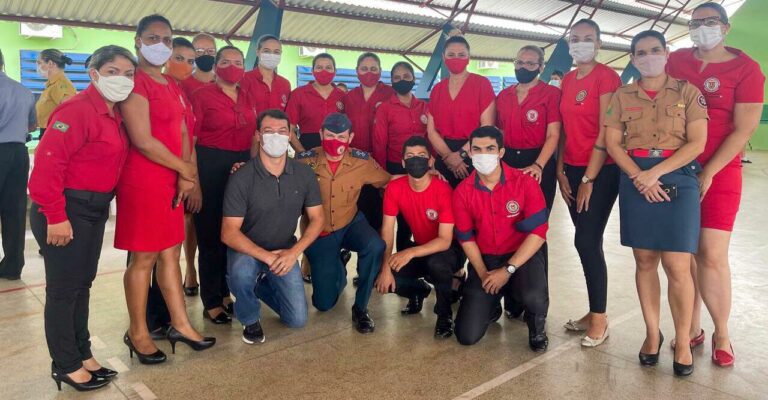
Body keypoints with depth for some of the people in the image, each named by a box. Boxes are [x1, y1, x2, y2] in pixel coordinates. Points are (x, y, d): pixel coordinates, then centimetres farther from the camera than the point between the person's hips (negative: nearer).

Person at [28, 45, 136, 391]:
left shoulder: (113, 114, 10)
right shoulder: (77, 110, -18)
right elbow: (48, 163, -23)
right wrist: (56, 216, -23)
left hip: (95, 209, 9)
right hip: (67, 210, -9)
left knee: (83, 283, 17)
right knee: (64, 288, 4)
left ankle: (82, 353, 31)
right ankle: (66, 365, 18)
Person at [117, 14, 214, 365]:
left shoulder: (172, 85, 16)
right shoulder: (135, 83, -10)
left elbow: (182, 133, 13)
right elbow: (143, 141, -18)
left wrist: (185, 175, -2)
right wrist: (185, 169, -8)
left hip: (172, 181, 8)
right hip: (142, 181, -8)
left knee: (171, 253, 13)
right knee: (144, 257, 1)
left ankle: (180, 324, 24)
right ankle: (137, 333, 17)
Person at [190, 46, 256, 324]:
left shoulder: (247, 98, 13)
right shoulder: (203, 95, -2)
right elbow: (191, 138, -6)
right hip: (211, 165, -5)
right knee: (211, 233, 2)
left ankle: (226, 292, 25)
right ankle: (212, 302, 12)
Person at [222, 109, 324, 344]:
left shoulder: (304, 174, -9)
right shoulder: (242, 178, -20)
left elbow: (317, 219, -3)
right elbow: (229, 233, -20)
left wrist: (294, 252, -18)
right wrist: (267, 257, -28)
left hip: (285, 251, 3)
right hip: (247, 250, -3)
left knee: (298, 319, -5)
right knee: (241, 274, -38)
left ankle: (262, 285, 27)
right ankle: (250, 319, -3)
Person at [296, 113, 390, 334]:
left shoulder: (361, 160, -10)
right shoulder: (305, 161, -15)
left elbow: (387, 182, 4)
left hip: (350, 224, 1)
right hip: (318, 233, -1)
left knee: (375, 246, -35)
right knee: (324, 303, -1)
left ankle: (360, 307, -10)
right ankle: (338, 272, 38)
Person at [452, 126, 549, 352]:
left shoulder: (525, 183, -13)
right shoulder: (462, 192, -6)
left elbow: (538, 232, -15)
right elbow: (466, 239, 0)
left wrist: (508, 270, -20)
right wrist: (483, 274, -12)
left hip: (523, 257, -2)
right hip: (484, 260, 2)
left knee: (535, 297, -36)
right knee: (467, 336, -8)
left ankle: (537, 329, 3)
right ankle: (490, 306, 29)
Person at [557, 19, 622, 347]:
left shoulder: (606, 77, -9)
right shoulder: (566, 81, 12)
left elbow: (605, 133, -14)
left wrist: (589, 179, -14)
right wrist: (561, 171, 5)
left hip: (601, 171, -6)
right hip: (572, 170, 7)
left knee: (586, 241, -7)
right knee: (588, 242, 10)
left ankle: (599, 319, 7)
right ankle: (595, 313, 21)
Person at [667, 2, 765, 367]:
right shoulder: (676, 61, 8)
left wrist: (708, 174, -12)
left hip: (719, 172, -3)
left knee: (712, 255, -8)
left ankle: (721, 334, 12)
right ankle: (692, 329, 19)